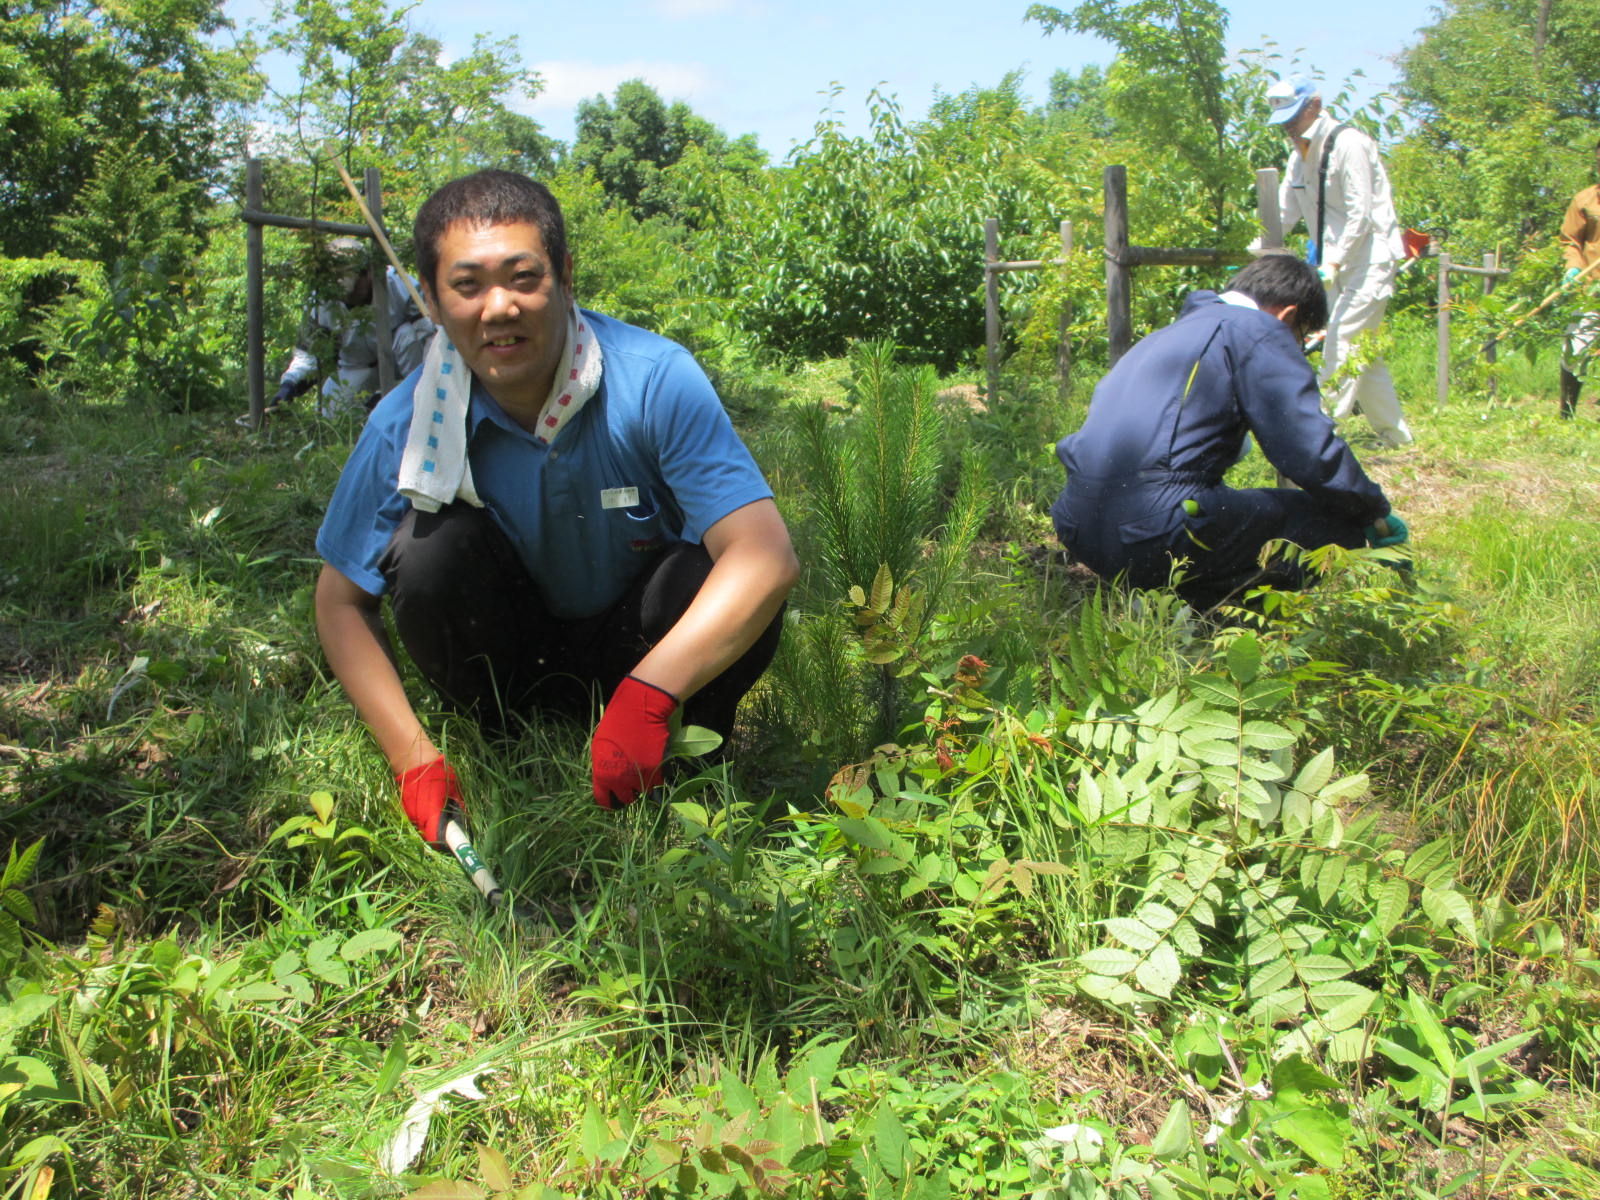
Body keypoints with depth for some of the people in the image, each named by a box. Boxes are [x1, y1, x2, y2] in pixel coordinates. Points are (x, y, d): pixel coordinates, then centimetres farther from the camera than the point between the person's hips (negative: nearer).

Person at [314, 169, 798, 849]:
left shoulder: (654, 379, -26)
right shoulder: (407, 424, -19)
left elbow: (766, 559, -36)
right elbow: (341, 602, -9)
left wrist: (647, 697, -47)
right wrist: (413, 759, -21)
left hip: (644, 650, -2)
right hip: (510, 656, 2)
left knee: (713, 580, -33)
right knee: (430, 538, -26)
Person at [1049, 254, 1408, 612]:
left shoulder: (1175, 331, 28)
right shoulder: (1259, 332, 2)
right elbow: (1314, 454, -5)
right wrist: (1377, 514, 13)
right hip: (1155, 537, -9)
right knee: (1334, 521, 2)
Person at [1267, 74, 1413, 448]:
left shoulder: (1348, 144, -15)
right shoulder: (1300, 154, 11)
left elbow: (1360, 216, -19)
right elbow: (1285, 213, 9)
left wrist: (1332, 262, -25)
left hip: (1370, 259, -9)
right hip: (1338, 263, 9)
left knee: (1341, 342, -13)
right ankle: (1394, 433, 22)